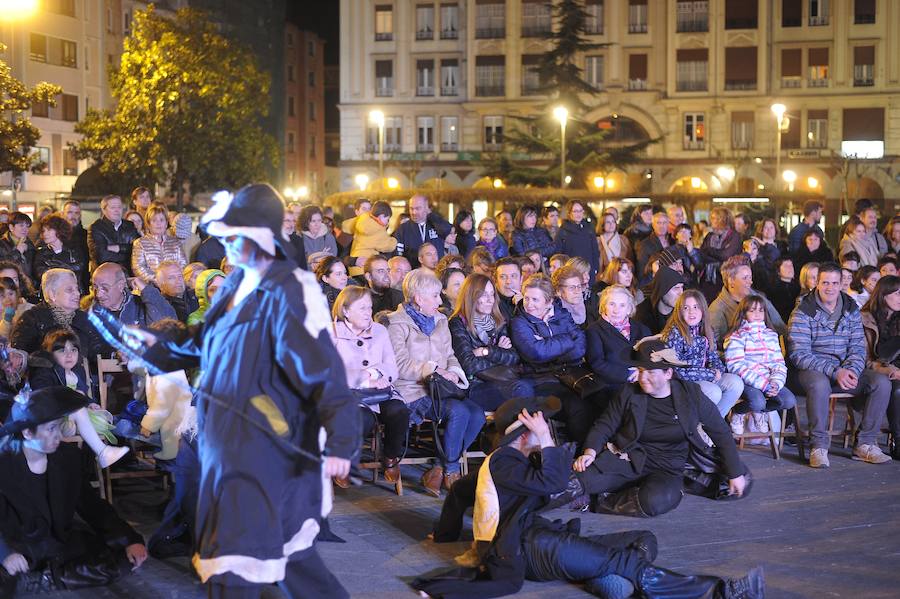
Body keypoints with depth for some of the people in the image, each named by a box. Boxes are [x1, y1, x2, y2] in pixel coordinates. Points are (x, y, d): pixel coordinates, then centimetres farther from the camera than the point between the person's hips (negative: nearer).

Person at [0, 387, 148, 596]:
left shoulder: (68, 455, -2)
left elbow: (91, 504, 5)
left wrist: (130, 539, -6)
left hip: (63, 541, 6)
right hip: (20, 547, -6)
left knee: (126, 558, -17)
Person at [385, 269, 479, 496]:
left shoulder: (440, 320, 22)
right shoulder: (397, 324, -1)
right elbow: (400, 365, -11)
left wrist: (453, 372, 0)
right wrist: (434, 370, -17)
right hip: (413, 392, -7)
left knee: (477, 414, -21)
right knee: (459, 411, -30)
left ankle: (439, 470, -11)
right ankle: (450, 472, -12)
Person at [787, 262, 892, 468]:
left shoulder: (851, 310, 9)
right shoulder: (803, 312, -7)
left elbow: (858, 347, 6)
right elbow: (799, 354, -14)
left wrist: (851, 370, -17)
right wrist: (835, 372, -23)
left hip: (845, 369, 5)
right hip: (811, 369, -5)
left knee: (882, 382, -17)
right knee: (820, 384, -40)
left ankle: (865, 444, -9)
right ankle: (819, 447, -27)